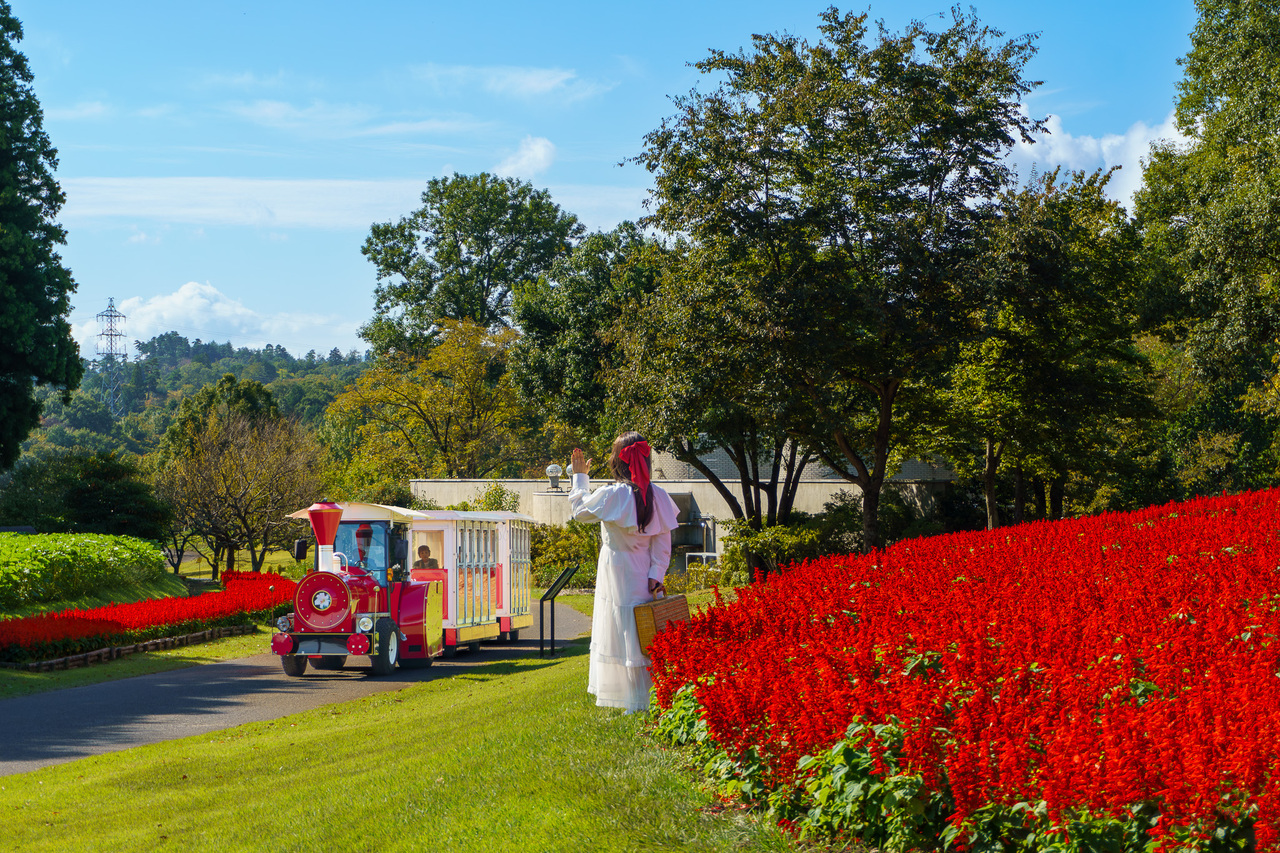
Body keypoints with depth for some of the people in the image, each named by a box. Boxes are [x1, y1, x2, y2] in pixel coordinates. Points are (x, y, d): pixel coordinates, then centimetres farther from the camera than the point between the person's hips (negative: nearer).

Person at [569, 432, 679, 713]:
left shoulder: (612, 495, -16)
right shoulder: (657, 496, -2)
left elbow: (580, 510, 3)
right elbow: (662, 544, -2)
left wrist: (580, 476, 14)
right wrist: (656, 575, -1)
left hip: (617, 574, -5)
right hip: (645, 574, 5)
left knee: (625, 636, 1)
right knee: (643, 636, 15)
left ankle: (638, 703, 3)